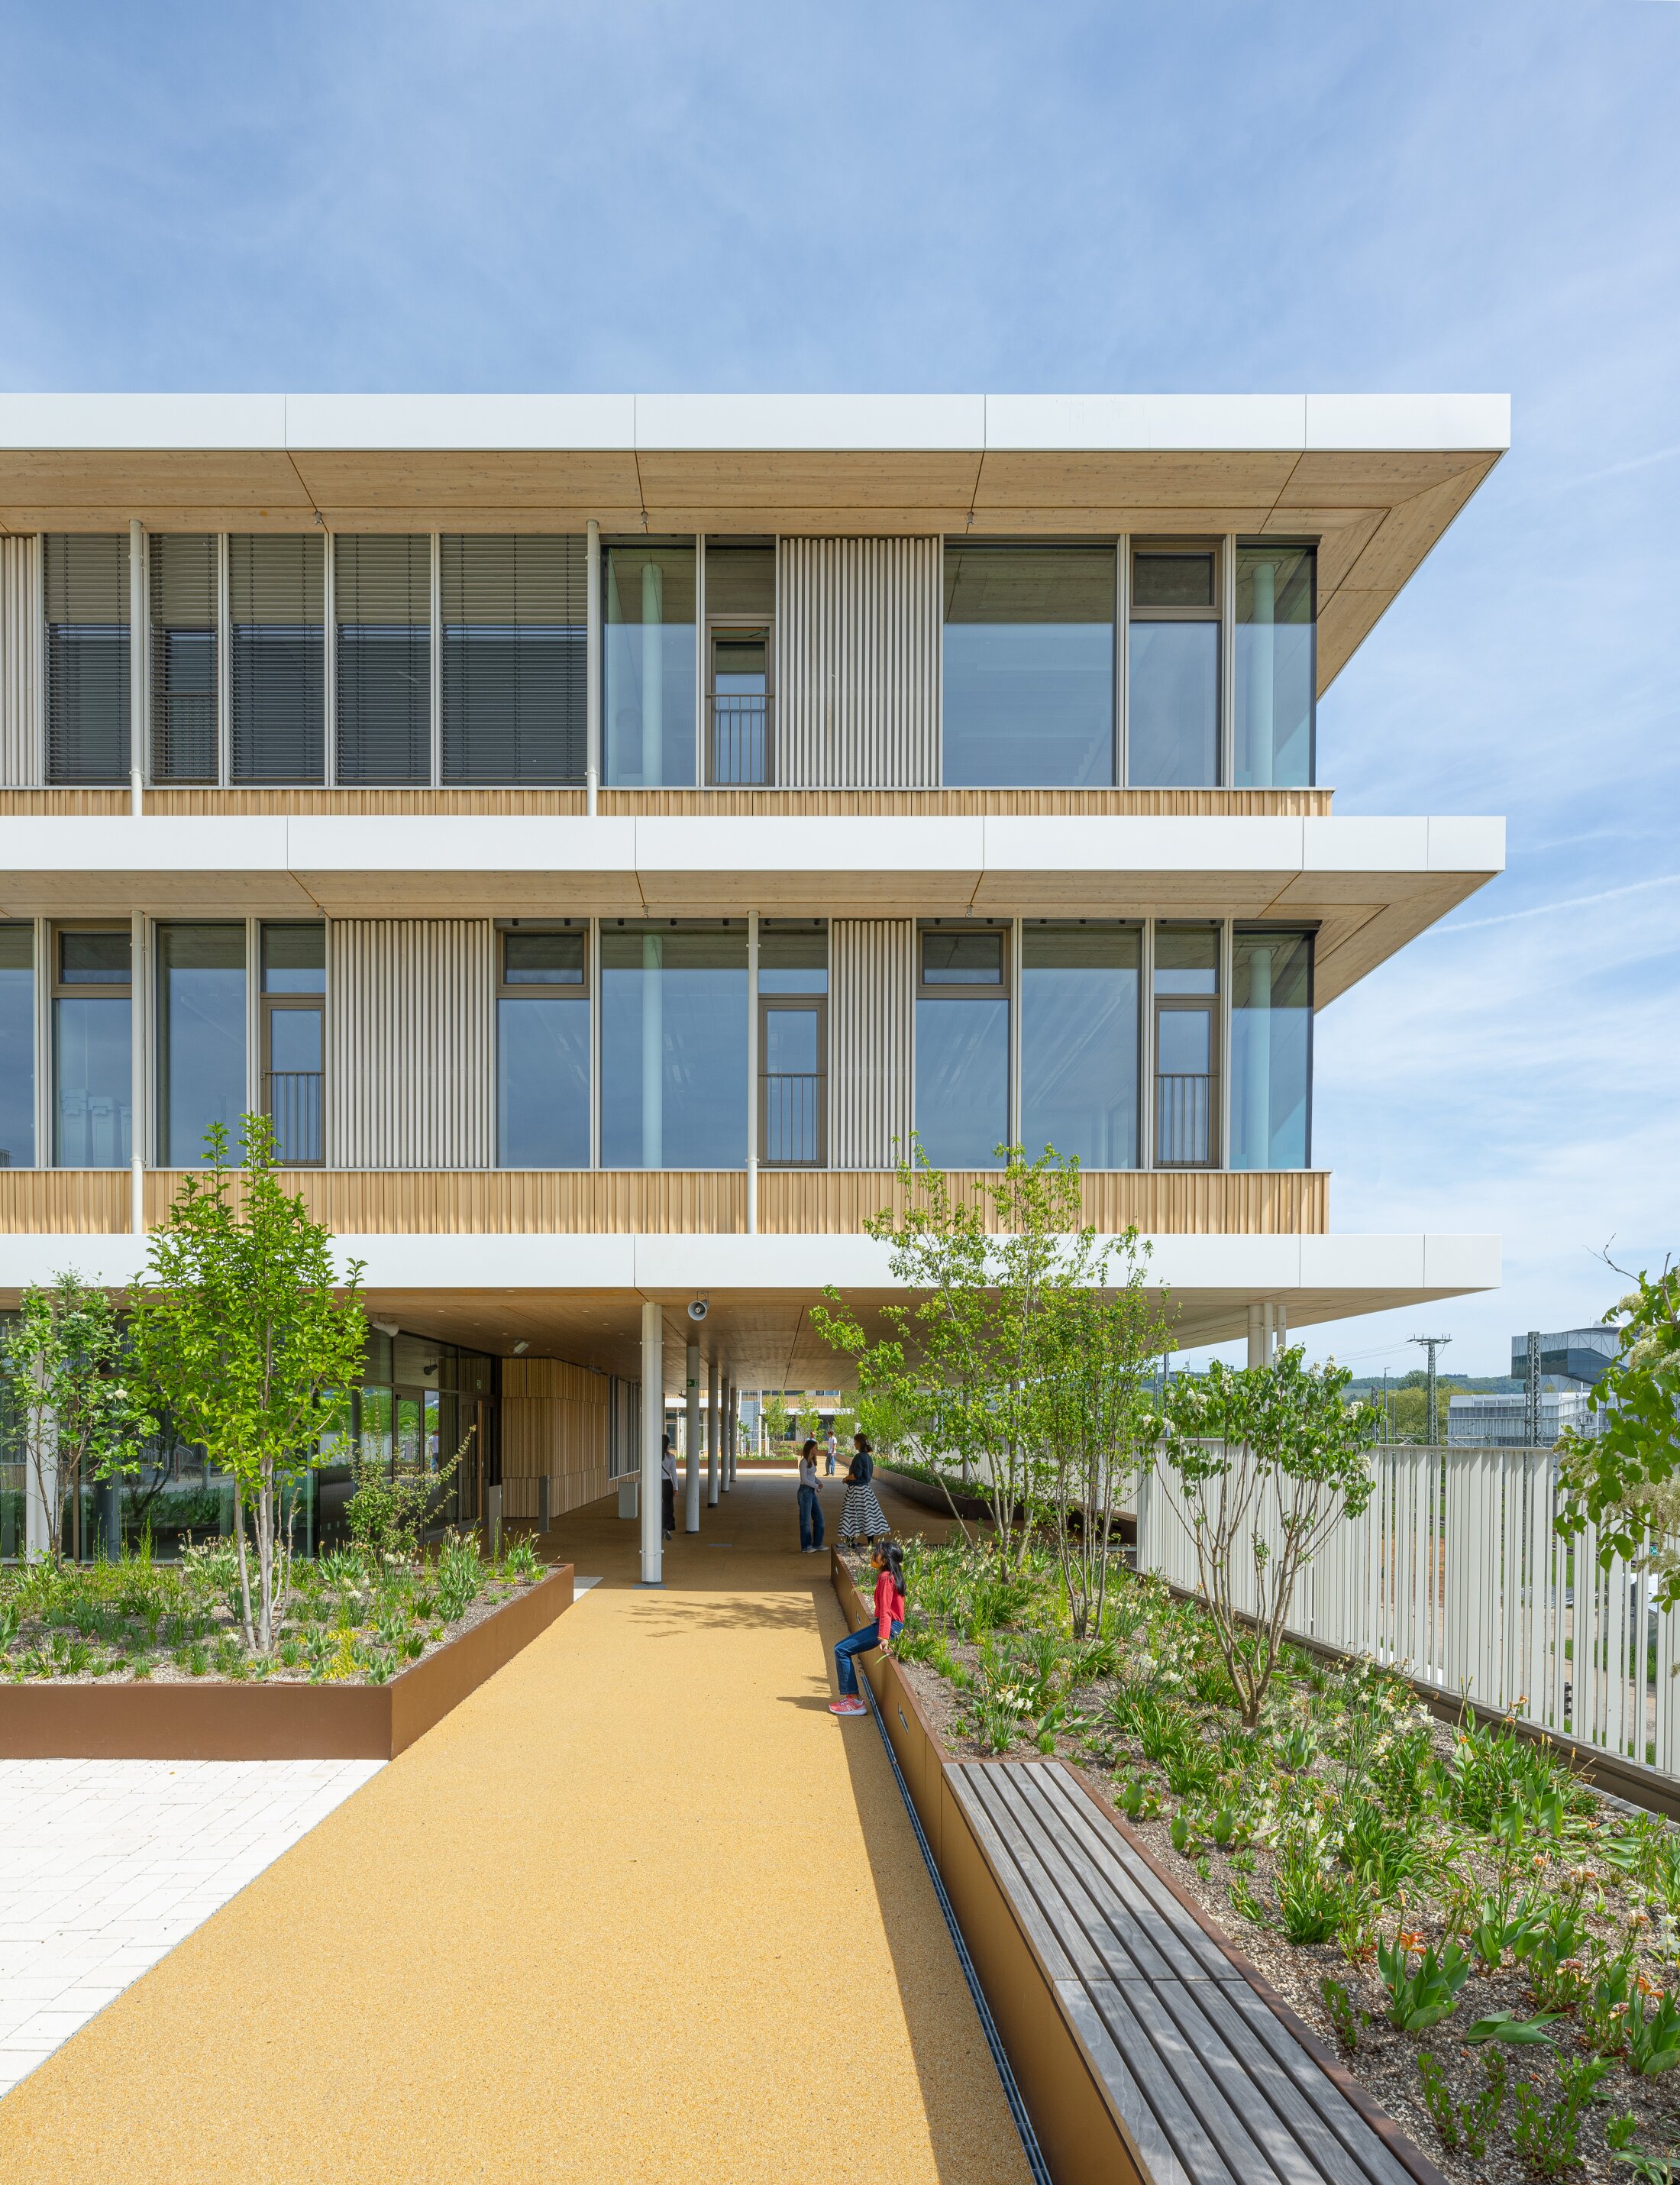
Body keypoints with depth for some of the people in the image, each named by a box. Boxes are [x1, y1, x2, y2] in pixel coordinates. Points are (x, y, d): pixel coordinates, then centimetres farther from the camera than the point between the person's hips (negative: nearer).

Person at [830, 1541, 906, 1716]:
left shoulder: (886, 1578, -16)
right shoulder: (891, 1575, 14)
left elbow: (885, 1610, -23)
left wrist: (884, 1637, -28)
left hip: (889, 1626, -10)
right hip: (890, 1624, 10)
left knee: (842, 1651, -12)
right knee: (842, 1647, 12)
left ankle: (854, 1701, -9)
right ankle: (852, 1697, 11)